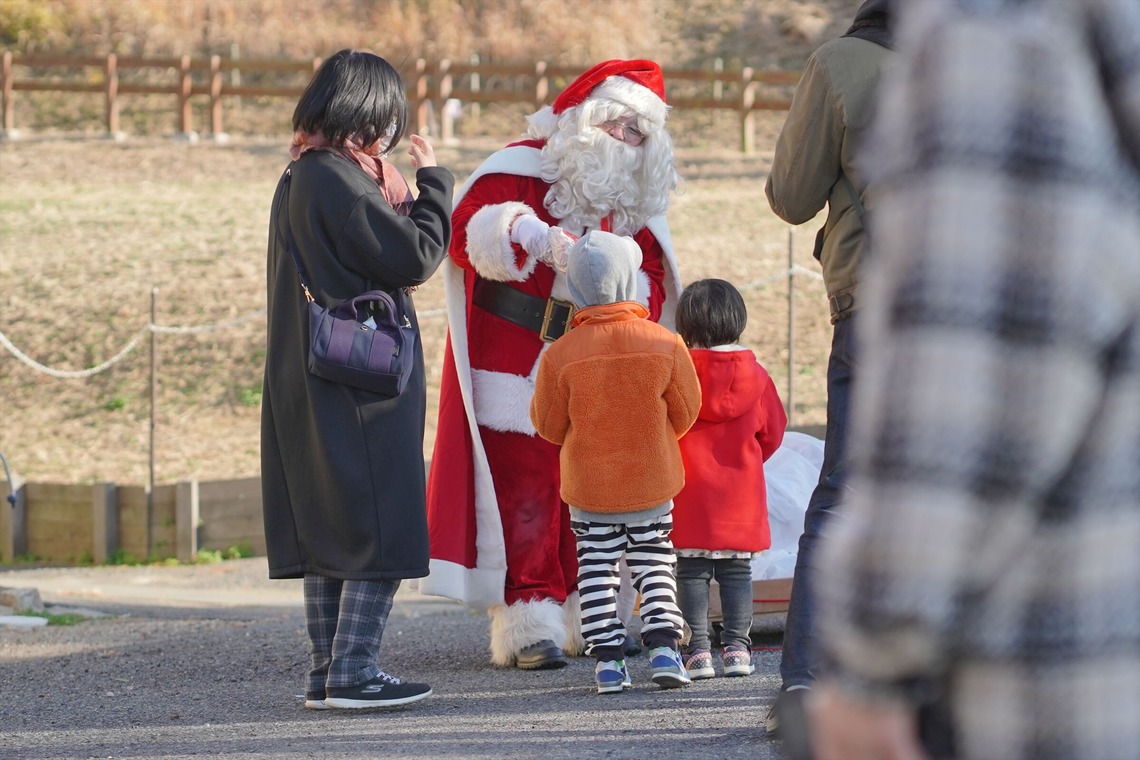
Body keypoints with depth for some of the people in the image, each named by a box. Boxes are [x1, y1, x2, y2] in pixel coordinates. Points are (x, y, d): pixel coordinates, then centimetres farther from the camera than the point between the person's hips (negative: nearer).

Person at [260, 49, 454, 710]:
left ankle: (327, 673, 15)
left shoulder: (298, 179, 13)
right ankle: (352, 672, -6)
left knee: (329, 532, 12)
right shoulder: (341, 181, -17)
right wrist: (434, 182, -3)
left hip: (309, 390, 10)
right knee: (381, 531, -4)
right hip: (364, 383, -10)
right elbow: (416, 258, -16)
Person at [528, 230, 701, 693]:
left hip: (589, 485, -1)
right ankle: (663, 647, 1)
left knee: (596, 568, 8)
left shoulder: (561, 354, -14)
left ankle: (607, 660, 2)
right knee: (654, 563, 12)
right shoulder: (664, 345, -11)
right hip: (653, 480, 1)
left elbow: (548, 426, -6)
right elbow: (685, 414, -1)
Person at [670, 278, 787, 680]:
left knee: (691, 572, 3)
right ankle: (737, 647, 5)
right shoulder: (755, 375, 0)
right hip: (740, 495, 2)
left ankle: (697, 651, -1)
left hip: (689, 493, -2)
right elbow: (773, 432, 8)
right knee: (736, 571, 9)